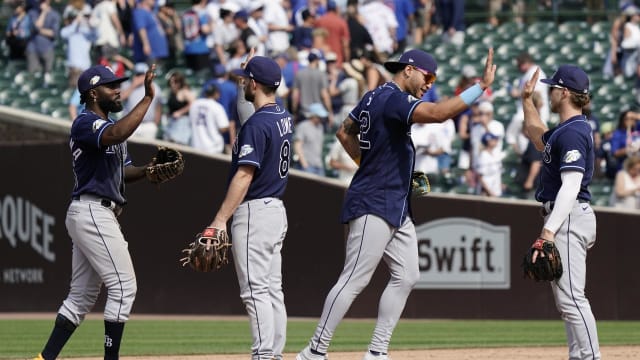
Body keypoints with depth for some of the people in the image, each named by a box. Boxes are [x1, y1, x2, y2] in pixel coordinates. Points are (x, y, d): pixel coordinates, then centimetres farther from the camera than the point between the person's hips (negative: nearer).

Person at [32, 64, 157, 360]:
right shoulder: (85, 123, -11)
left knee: (82, 296, 10)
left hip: (94, 216, 10)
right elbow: (116, 135, -33)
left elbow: (123, 171, 24)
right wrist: (148, 98, -33)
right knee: (123, 287, -10)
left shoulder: (110, 124, 21)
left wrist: (148, 171, 3)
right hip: (93, 212, -10)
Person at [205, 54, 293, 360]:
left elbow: (245, 176, -23)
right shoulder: (284, 118, 9)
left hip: (254, 211, -10)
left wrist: (220, 220, -25)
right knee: (272, 290, 11)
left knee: (255, 290, -10)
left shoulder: (256, 124, -18)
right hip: (276, 209, 10)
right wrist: (253, 66, 32)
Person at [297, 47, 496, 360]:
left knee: (406, 276, 8)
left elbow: (345, 132, 26)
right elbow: (437, 113, -33)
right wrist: (481, 86, -33)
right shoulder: (393, 100, -17)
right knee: (354, 280, -10)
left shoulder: (374, 97, 14)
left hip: (397, 208, 11)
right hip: (374, 205, -11)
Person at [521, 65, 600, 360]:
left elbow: (571, 186, -25)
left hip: (570, 217, -11)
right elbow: (539, 139, 39)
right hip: (565, 217, 11)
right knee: (565, 298, 13)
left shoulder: (572, 133, -16)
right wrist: (527, 101, 32)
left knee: (570, 296, -16)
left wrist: (550, 230, -31)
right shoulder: (565, 130, 16)